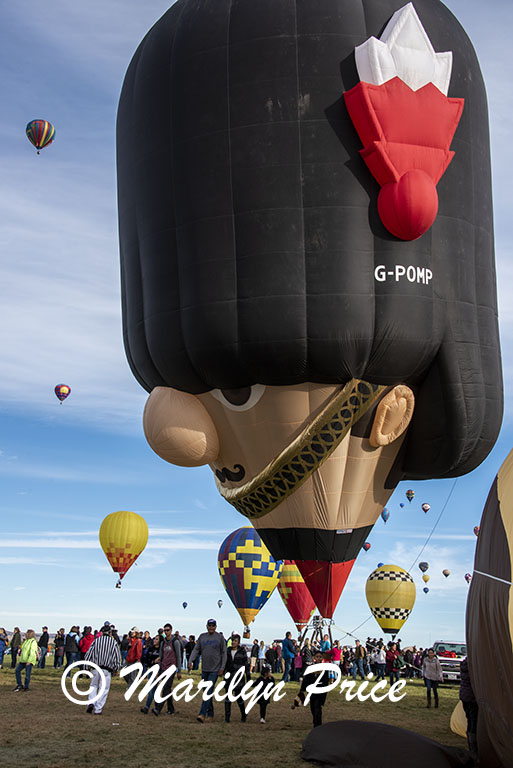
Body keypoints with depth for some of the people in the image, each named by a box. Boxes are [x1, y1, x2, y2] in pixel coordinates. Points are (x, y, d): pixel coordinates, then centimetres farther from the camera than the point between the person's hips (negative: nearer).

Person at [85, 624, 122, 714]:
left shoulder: (96, 640, 4)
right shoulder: (114, 642, 2)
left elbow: (88, 654, 5)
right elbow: (117, 657, 3)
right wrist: (116, 669, 13)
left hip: (96, 668, 1)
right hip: (107, 670, -1)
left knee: (93, 686, 17)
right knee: (103, 689, 5)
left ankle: (91, 703, -2)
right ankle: (98, 709, 4)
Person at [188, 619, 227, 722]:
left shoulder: (220, 637, -2)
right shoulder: (202, 636, 8)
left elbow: (224, 653, -1)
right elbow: (196, 650, 6)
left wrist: (222, 668, -7)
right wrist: (190, 661, -9)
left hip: (215, 669, -5)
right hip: (204, 669, 5)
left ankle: (202, 714, -18)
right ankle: (210, 714, 21)